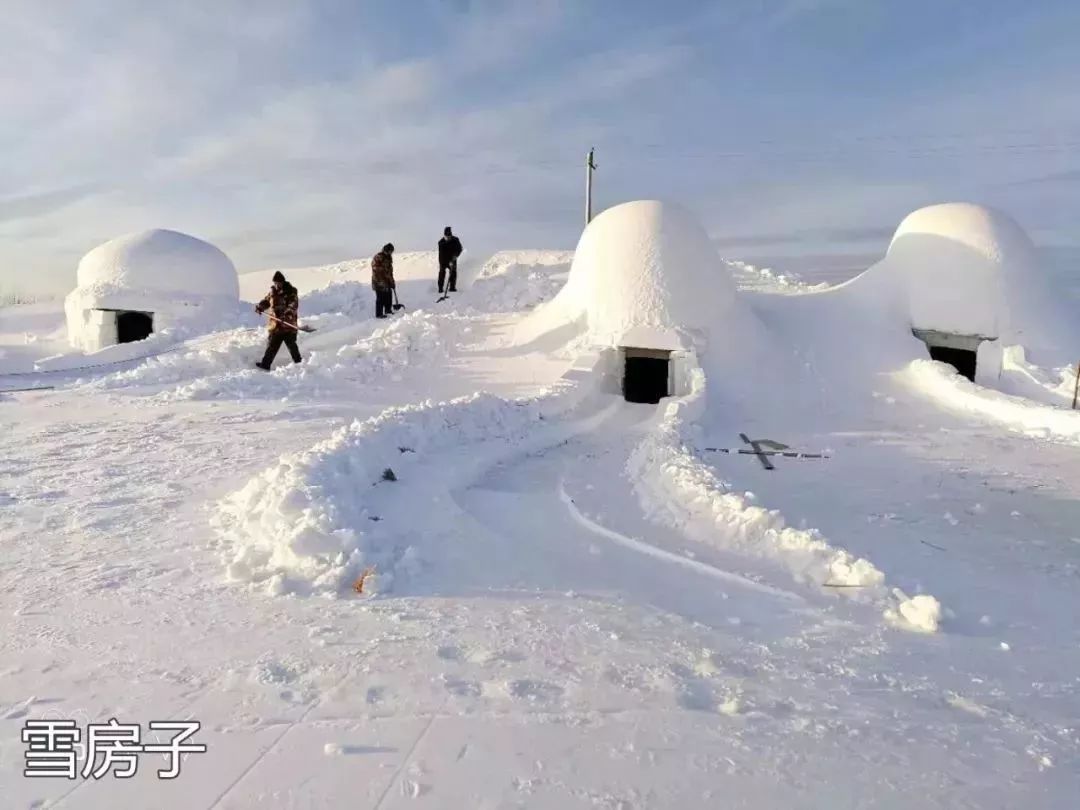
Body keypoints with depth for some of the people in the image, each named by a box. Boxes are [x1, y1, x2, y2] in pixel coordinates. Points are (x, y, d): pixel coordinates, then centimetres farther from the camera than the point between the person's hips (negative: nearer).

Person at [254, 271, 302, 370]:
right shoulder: (272, 292, 8)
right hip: (275, 324, 4)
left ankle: (298, 363, 23)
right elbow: (266, 301, 19)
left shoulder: (291, 292, -9)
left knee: (292, 345, 7)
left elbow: (294, 305, -21)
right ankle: (265, 364, 9)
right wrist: (259, 306, -1)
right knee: (271, 346, 4)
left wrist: (288, 313, -38)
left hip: (288, 323, -4)